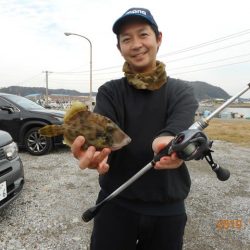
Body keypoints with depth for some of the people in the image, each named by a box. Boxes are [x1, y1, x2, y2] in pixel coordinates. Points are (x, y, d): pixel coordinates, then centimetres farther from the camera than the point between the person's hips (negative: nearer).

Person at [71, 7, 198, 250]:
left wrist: (167, 141, -47)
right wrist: (94, 148, -46)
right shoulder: (109, 91, -3)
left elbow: (181, 124, -24)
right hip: (116, 204, 0)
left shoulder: (181, 91, -3)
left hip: (168, 207, 1)